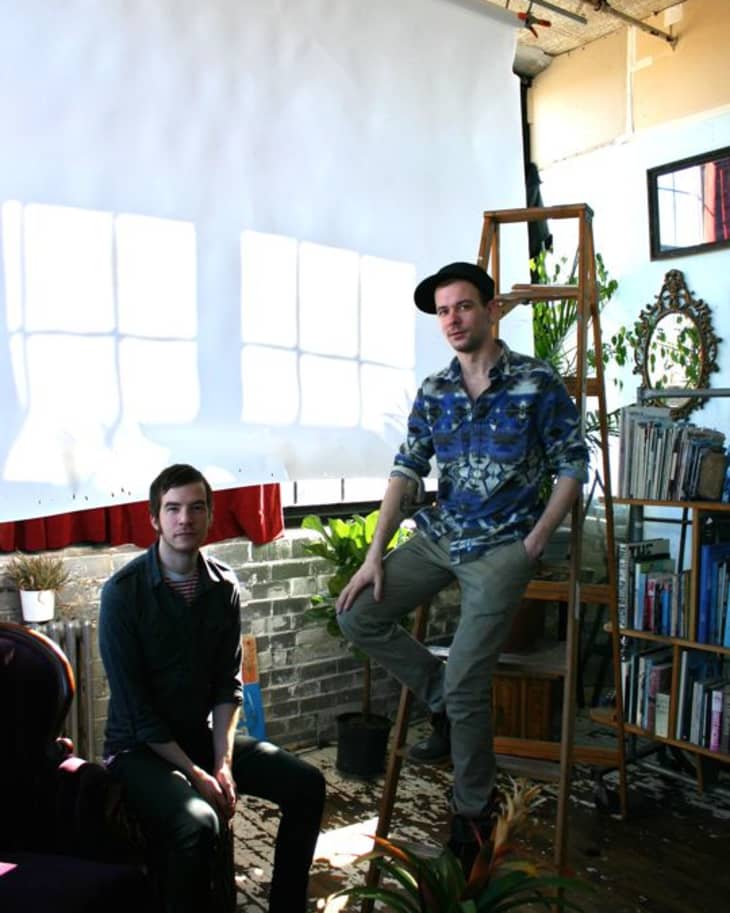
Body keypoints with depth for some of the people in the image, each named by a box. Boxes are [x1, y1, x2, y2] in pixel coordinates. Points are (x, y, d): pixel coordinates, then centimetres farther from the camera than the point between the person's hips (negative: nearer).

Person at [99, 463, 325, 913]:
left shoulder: (225, 586, -1)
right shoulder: (124, 591, -16)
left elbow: (229, 685, 1)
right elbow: (134, 706, -16)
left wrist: (223, 764, -11)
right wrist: (195, 774, -18)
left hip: (205, 734, 5)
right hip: (140, 746, -5)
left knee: (307, 783, -6)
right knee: (197, 822, -32)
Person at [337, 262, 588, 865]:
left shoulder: (538, 383, -8)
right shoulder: (433, 392, 5)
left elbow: (573, 467, -3)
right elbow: (406, 473, 3)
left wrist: (533, 543, -9)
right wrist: (376, 554, -4)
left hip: (503, 546, -5)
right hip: (438, 537, 6)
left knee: (465, 685, -10)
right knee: (358, 615, -5)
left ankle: (475, 807, 17)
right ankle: (445, 702, 15)